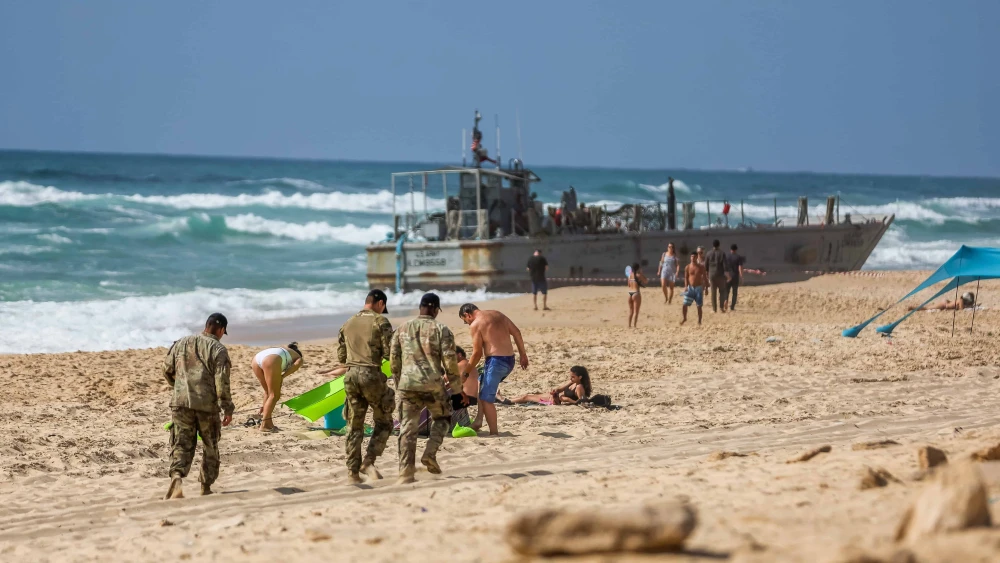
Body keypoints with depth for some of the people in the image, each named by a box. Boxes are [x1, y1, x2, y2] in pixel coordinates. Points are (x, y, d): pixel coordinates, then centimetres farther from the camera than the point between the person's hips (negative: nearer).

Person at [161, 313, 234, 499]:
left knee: (181, 445, 1)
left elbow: (167, 370, 17)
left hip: (181, 401, 2)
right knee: (210, 447, 15)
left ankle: (177, 476, -26)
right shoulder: (218, 349, -3)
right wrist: (228, 408, -5)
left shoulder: (181, 343, 11)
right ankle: (206, 487, 21)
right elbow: (222, 381, -9)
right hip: (207, 403, -2)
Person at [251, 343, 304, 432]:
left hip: (256, 359, 6)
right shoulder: (299, 358, 29)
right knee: (274, 395, 3)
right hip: (270, 361, -6)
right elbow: (296, 365, 2)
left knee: (268, 392, 22)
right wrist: (282, 377, -1)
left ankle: (268, 423, 22)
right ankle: (264, 425, -5)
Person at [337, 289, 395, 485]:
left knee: (354, 426, 9)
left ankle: (352, 472, 6)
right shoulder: (380, 321, -3)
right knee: (384, 421, 9)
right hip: (371, 375, -5)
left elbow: (341, 356, 17)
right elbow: (389, 353, -9)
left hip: (351, 375, 5)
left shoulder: (348, 323, 15)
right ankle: (368, 461, -5)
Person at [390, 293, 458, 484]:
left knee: (407, 429, 5)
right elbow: (449, 360, -6)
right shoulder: (441, 330, -1)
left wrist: (398, 383, 23)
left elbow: (394, 360, 11)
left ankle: (406, 473, -1)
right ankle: (430, 453, 1)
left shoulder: (403, 329, 10)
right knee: (442, 418, 22)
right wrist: (455, 383, 9)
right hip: (432, 384, -2)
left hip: (407, 384, 2)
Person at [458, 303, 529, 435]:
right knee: (481, 383, 27)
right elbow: (516, 333, 13)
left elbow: (477, 353, -9)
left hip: (496, 361, -9)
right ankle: (478, 420, 23)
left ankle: (494, 432, -1)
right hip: (510, 360, 9)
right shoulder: (497, 314, 15)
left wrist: (465, 373, 0)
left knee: (486, 399, 0)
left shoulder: (475, 325, -6)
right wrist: (523, 355, 19)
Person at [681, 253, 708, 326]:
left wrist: (706, 288, 2)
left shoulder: (701, 267, 0)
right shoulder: (688, 267, 1)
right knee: (685, 304, -6)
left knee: (699, 306, 1)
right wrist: (686, 286, -12)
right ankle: (684, 318, 13)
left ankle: (699, 321, 9)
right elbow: (686, 277, 3)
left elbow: (705, 277, 4)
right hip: (690, 288, 1)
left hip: (699, 288, -1)